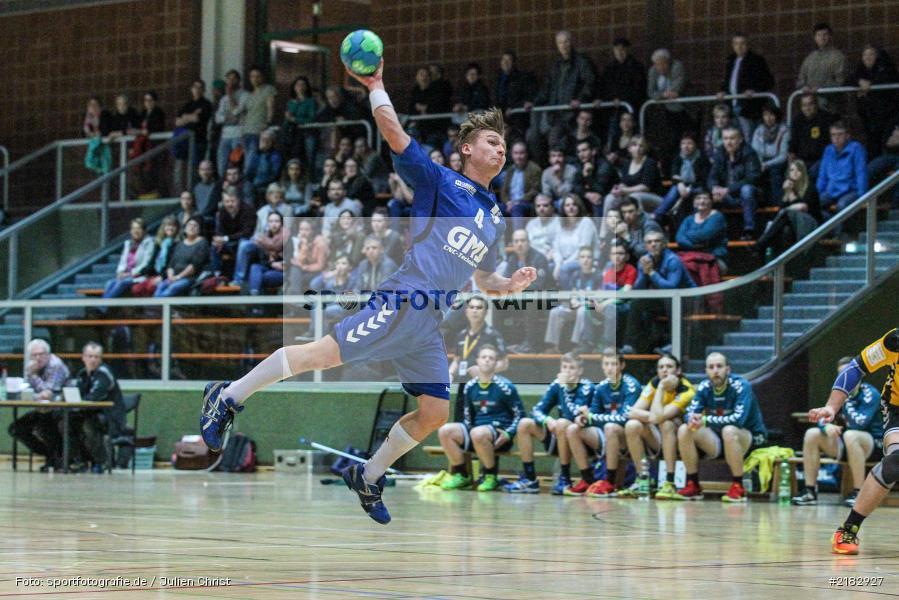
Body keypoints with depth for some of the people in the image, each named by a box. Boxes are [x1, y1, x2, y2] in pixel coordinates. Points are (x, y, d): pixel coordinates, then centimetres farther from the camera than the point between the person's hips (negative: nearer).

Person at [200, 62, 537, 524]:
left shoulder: (496, 219, 21)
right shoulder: (441, 182, 2)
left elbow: (484, 280, 30)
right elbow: (395, 136, -8)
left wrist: (511, 285, 10)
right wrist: (376, 87, -14)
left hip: (430, 324, 7)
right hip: (402, 300, -7)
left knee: (435, 413, 2)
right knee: (323, 354, -16)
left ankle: (368, 477, 19)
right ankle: (228, 398, -3)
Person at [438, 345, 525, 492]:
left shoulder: (504, 386, -6)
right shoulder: (470, 386, 10)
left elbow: (520, 414, -2)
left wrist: (508, 434, -16)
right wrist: (464, 434, 5)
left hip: (499, 434, -5)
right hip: (476, 429, 6)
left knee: (478, 433, -40)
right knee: (445, 430, -19)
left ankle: (490, 477, -17)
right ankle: (461, 475, -6)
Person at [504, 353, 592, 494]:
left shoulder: (586, 387, -13)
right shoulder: (556, 385, 2)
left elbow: (573, 415, -26)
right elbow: (537, 410, 0)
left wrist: (564, 387, -26)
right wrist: (547, 420, -23)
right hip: (558, 436, 6)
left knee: (562, 423, -36)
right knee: (524, 423, -10)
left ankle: (565, 479, -25)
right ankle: (530, 479, -10)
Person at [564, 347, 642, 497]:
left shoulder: (631, 385, -14)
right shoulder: (601, 387, 4)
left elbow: (625, 417, -23)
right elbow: (593, 414, 9)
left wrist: (591, 416, -25)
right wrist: (583, 417, -16)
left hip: (627, 439, -6)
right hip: (606, 439, 6)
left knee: (610, 427, -36)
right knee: (572, 429, -9)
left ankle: (610, 483, -27)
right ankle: (587, 480, -6)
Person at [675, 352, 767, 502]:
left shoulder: (741, 386, -18)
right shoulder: (704, 387, -3)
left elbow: (739, 418, -31)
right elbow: (690, 413, -9)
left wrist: (705, 420, -36)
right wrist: (692, 420, -35)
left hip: (749, 438, -5)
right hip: (717, 441, 5)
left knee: (729, 431, -38)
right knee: (684, 430, -16)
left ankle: (738, 488, -27)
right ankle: (693, 486, -9)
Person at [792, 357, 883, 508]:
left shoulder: (870, 394, -15)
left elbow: (859, 424, -28)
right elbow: (821, 418, 3)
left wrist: (847, 400, -23)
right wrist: (826, 426, -20)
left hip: (875, 445, -7)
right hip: (847, 446, 7)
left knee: (850, 435, -38)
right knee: (812, 434, -8)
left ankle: (858, 493, -33)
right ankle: (810, 491, -8)